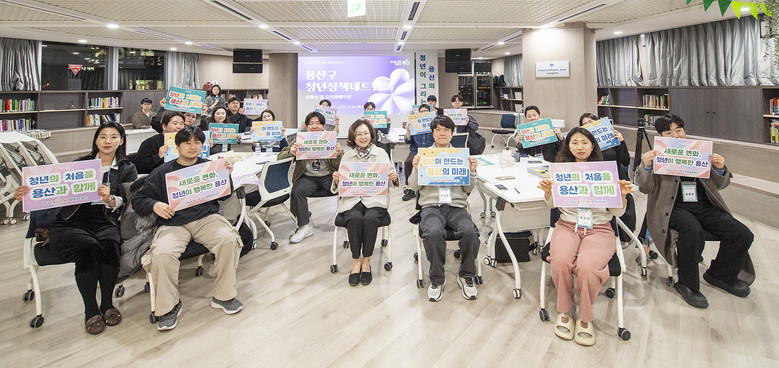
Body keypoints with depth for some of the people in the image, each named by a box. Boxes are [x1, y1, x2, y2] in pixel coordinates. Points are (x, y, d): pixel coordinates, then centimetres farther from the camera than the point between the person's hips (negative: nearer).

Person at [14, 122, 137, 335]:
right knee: (88, 246, -32)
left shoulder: (127, 169, 15)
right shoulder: (80, 164, 19)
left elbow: (129, 199, -1)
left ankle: (107, 303, -16)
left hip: (107, 224, 0)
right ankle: (90, 310, -19)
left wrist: (111, 200, -23)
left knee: (109, 244, -34)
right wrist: (28, 195, -7)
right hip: (72, 224, 0)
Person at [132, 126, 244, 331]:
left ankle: (223, 296, -12)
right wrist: (154, 205, -9)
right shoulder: (162, 172, 12)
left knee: (229, 240, -29)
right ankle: (168, 306, -8)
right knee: (162, 254, -30)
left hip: (206, 218, 1)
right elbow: (138, 200, 13)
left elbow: (225, 196, 13)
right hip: (173, 223, 0)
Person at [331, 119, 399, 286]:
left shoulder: (381, 153, 13)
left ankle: (366, 261, -14)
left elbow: (391, 175, 12)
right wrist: (336, 180, -11)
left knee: (370, 218, -32)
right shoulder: (347, 156, 15)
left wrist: (394, 178, -11)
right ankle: (356, 261, -14)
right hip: (352, 199, 1)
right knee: (354, 219, -31)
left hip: (375, 199, 0)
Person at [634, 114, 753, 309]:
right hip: (675, 207, -4)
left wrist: (720, 169, -4)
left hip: (705, 205, 5)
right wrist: (646, 166, -21)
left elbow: (718, 185, 18)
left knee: (743, 235, -14)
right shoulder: (656, 156, 6)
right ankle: (687, 284, -13)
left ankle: (720, 275, 15)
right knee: (693, 231, -35)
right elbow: (646, 188, -4)